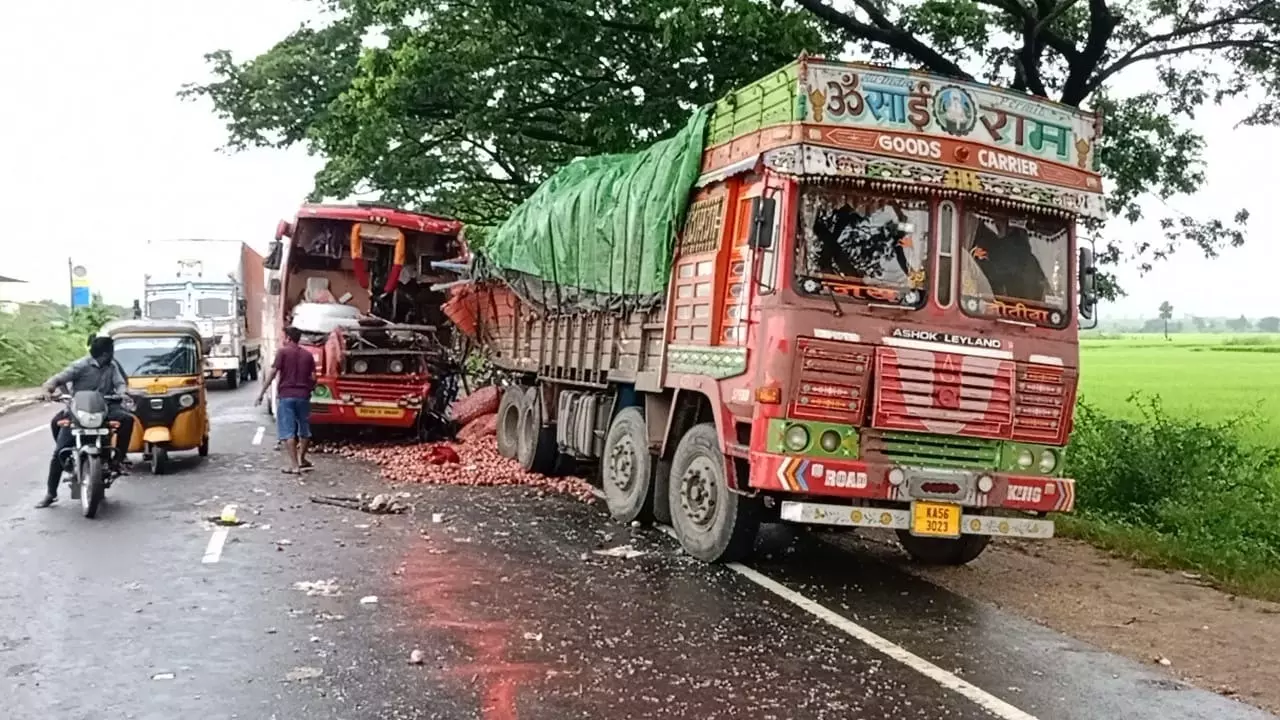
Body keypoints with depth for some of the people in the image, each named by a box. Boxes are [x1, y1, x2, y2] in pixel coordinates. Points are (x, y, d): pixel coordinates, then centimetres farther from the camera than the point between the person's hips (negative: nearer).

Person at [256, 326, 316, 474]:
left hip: (286, 395, -4)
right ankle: (301, 459, 31)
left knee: (288, 432, -1)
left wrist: (262, 392, -4)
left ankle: (294, 466, -5)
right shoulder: (307, 354, 8)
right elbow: (313, 377, 6)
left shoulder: (283, 352, -2)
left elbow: (272, 372, -8)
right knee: (304, 430, 18)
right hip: (303, 396, 4)